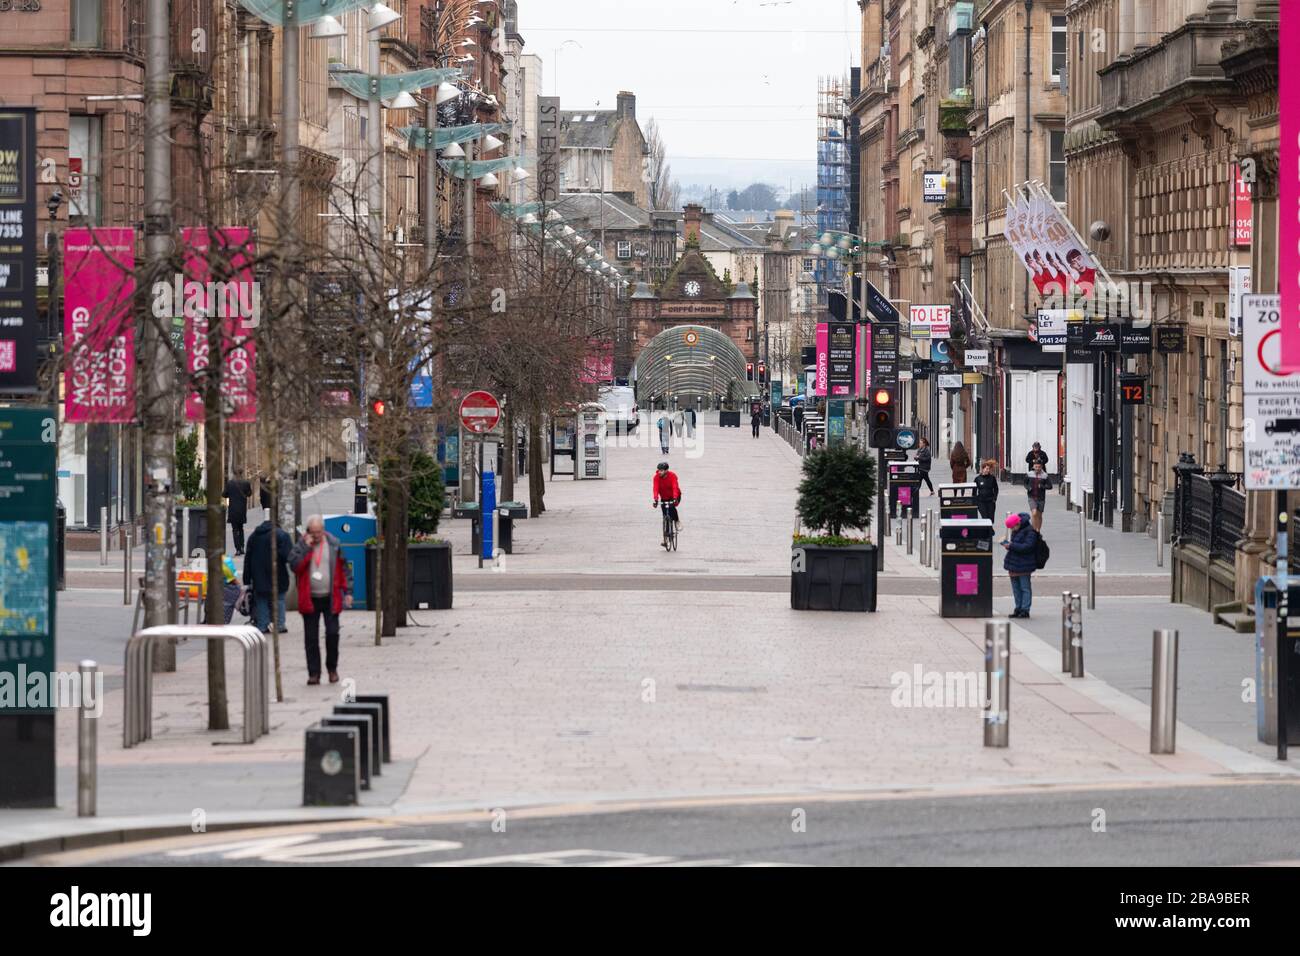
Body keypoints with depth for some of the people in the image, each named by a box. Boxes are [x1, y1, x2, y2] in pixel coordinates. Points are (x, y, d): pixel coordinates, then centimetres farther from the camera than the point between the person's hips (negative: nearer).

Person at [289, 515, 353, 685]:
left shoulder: (333, 545, 3)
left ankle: (332, 668, 14)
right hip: (309, 599, 0)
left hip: (330, 599, 0)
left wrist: (347, 591, 1)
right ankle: (314, 673, 9)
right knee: (311, 638, 2)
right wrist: (307, 548, -15)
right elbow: (294, 565, -13)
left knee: (332, 633, -5)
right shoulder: (301, 546, 2)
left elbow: (343, 569, 6)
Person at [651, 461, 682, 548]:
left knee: (671, 507, -34)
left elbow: (675, 487, -34)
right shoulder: (657, 477, -17)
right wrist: (656, 500, -41)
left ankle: (677, 522, -11)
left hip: (674, 496, -3)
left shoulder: (672, 476, -23)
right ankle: (666, 538, 7)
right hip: (664, 498, 3)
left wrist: (675, 498, -48)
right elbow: (655, 488, -27)